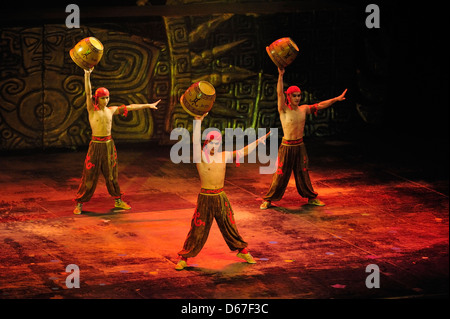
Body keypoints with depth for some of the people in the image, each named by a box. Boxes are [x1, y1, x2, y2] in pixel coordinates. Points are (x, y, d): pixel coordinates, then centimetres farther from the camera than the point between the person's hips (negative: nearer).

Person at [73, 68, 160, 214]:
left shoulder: (111, 110, 6)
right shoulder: (92, 110, -7)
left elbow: (129, 107, 10)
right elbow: (88, 93, -20)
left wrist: (148, 105, 13)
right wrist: (87, 75, -33)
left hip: (109, 145, 4)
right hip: (96, 145, -4)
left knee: (111, 175, 15)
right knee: (89, 176, -2)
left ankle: (118, 201, 27)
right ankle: (79, 204, 6)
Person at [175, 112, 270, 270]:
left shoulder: (223, 156, 6)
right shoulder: (200, 156, -9)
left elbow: (242, 152, 13)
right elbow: (195, 141, -26)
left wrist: (258, 141, 10)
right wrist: (198, 121, -36)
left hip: (221, 197, 4)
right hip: (205, 198, -4)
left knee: (229, 226, 16)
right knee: (198, 229, -3)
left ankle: (242, 251, 33)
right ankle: (183, 258, 7)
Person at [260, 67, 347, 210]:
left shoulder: (304, 109, 5)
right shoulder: (284, 110, -11)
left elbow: (320, 105, 11)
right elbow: (279, 94, -24)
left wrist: (337, 99, 8)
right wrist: (280, 76, -35)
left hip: (300, 146, 5)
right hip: (287, 147, -5)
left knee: (303, 173, 15)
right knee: (281, 174, -2)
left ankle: (311, 197, 27)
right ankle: (268, 199, 8)